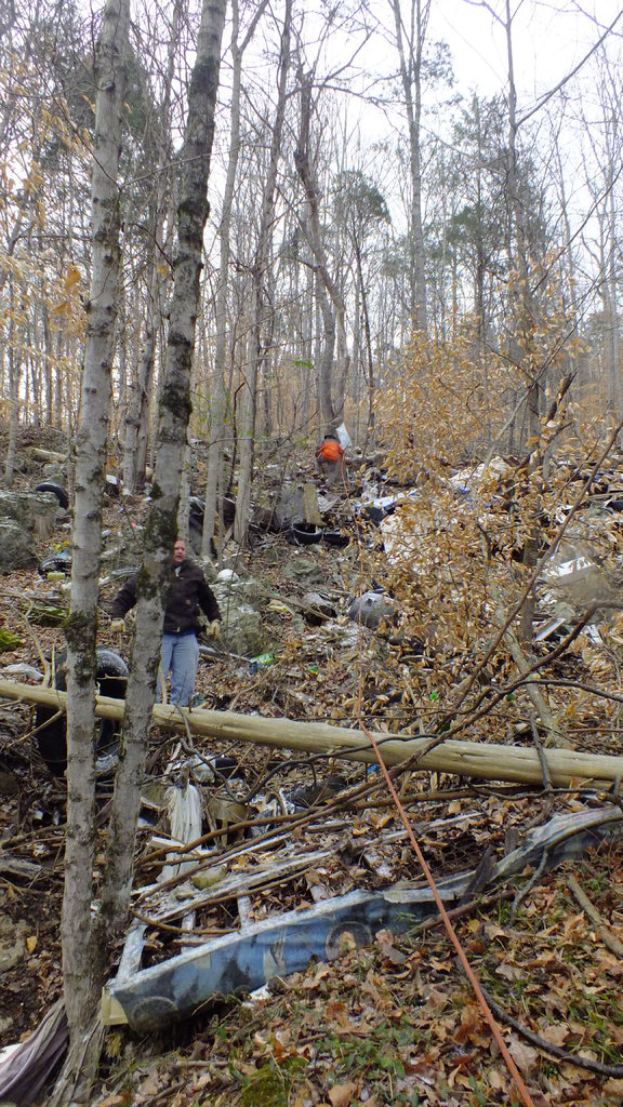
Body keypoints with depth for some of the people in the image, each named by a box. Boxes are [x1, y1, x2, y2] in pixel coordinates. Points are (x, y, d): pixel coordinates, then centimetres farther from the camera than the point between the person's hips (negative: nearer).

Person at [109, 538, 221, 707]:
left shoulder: (193, 572, 11)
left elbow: (208, 598, 25)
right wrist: (117, 616, -5)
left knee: (186, 678, 5)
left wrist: (215, 619, 20)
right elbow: (125, 594, 4)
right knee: (155, 676, -4)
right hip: (160, 633, -3)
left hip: (187, 635, 3)